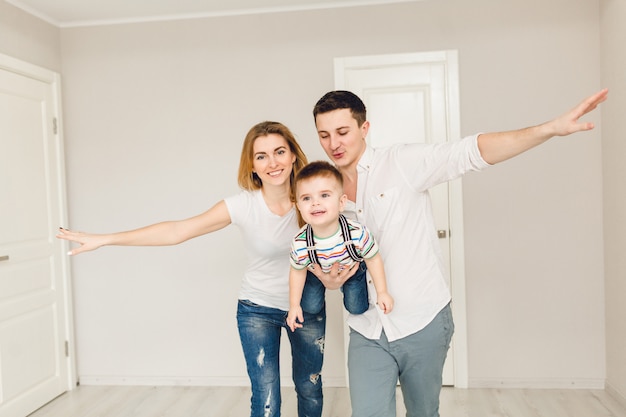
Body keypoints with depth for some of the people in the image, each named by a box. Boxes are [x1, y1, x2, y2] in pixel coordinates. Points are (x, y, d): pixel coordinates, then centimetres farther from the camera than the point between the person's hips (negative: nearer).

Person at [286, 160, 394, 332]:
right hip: (318, 272, 1)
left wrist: (382, 292, -14)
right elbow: (297, 271, -15)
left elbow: (373, 259, -21)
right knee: (311, 307, 5)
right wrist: (294, 305, -9)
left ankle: (347, 288, 37)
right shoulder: (300, 244, -36)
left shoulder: (357, 233, -41)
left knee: (357, 308, 5)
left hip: (353, 269, 0)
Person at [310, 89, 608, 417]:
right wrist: (328, 278, -11)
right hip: (367, 333, 3)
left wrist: (553, 128, -28)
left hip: (422, 322, -2)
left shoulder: (402, 163, -9)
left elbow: (471, 152, -18)